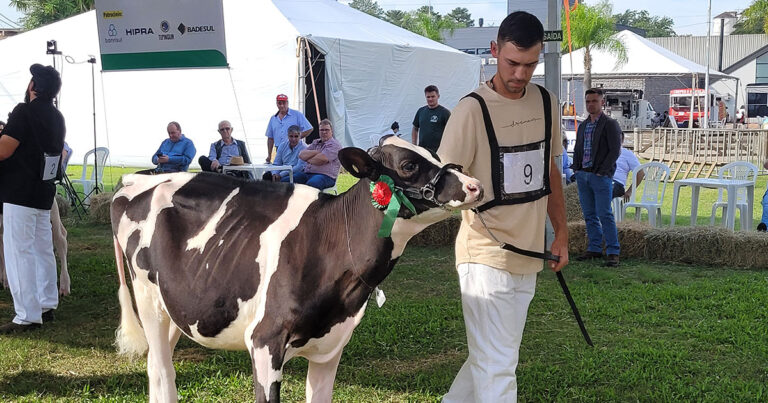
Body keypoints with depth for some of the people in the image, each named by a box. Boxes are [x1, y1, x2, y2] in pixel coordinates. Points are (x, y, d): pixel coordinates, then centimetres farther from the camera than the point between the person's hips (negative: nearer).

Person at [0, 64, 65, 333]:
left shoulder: (25, 112, -14)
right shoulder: (57, 117, 12)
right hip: (44, 193, 8)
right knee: (43, 250, 14)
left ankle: (27, 316, -6)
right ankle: (47, 306, 20)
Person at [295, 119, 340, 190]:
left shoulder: (335, 145, 1)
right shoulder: (315, 143, 25)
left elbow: (321, 160, -13)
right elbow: (301, 155, 11)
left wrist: (307, 159, 4)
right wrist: (316, 152, -3)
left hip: (325, 176, -7)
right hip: (306, 173, 7)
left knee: (310, 184, -41)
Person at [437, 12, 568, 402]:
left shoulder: (546, 102, 8)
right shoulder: (473, 109, -13)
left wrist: (561, 232, 17)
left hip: (529, 255, 7)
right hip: (486, 256, -7)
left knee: (489, 355, 17)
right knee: (497, 366, -5)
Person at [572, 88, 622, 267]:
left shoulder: (610, 124, -4)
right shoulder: (582, 126, 17)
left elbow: (615, 151, -10)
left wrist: (601, 171, -14)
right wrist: (576, 168, 8)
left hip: (601, 177, -7)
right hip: (582, 176, 7)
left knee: (605, 215, -9)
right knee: (589, 215, 8)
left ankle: (613, 252, -6)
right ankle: (594, 249, 15)